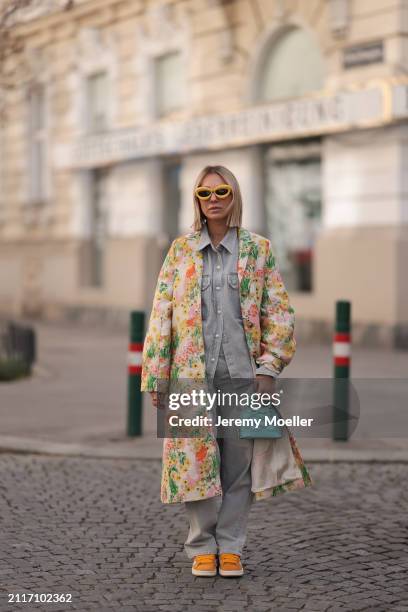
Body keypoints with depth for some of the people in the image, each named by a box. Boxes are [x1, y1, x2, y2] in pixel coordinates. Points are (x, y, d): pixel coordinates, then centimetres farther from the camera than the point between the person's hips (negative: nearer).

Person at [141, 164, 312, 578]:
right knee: (197, 459, 0)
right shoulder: (181, 249, 8)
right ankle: (202, 547, 13)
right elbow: (161, 315, 5)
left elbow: (278, 312, 5)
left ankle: (230, 547, 13)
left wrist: (268, 368, -5)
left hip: (242, 371, 0)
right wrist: (155, 376, 0)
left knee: (239, 461, 2)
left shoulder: (258, 249, 7)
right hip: (193, 372, 0)